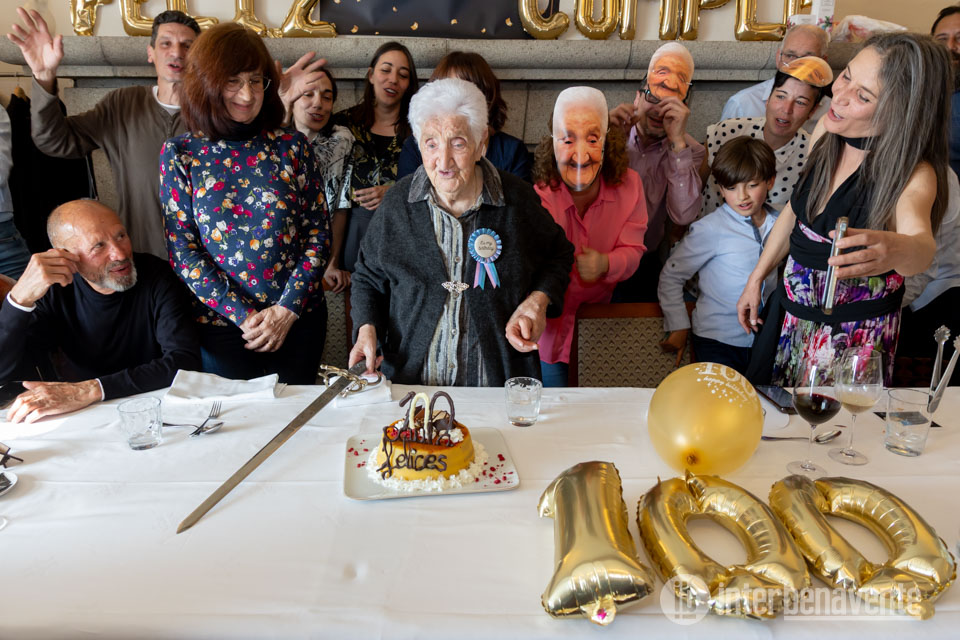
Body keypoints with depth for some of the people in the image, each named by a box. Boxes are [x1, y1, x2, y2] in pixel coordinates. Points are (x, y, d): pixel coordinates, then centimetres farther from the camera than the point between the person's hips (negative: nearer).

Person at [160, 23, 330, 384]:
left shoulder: (292, 146, -1)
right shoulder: (179, 154, -2)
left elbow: (319, 233, -2)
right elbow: (182, 251, -4)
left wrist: (286, 309, -12)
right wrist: (243, 315, -13)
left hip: (298, 319, 1)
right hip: (220, 323, -1)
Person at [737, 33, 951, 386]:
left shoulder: (913, 173, -21)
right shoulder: (827, 130, -4)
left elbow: (921, 242, -41)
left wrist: (895, 250, -64)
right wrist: (756, 278, 10)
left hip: (852, 334, -5)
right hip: (791, 311, 6)